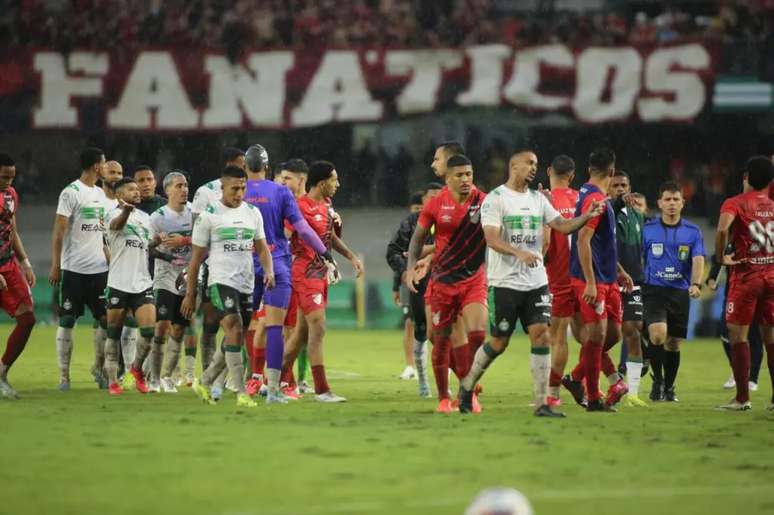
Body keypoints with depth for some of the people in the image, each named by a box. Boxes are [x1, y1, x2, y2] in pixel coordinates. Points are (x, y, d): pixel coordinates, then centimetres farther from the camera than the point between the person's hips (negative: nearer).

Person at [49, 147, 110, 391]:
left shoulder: (99, 194, 14)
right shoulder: (71, 192, -7)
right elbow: (59, 231, -9)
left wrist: (110, 259, 15)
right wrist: (55, 266, -12)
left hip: (98, 268, 6)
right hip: (74, 269, -6)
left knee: (105, 319, 3)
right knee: (67, 321, -1)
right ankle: (64, 375, 4)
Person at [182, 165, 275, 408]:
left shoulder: (252, 213, 11)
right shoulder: (209, 215, -3)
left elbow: (262, 247, 15)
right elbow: (196, 256, 0)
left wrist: (269, 270, -6)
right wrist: (190, 294, 0)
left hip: (246, 284, 6)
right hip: (221, 281, -6)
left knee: (234, 340, 9)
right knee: (234, 331, -19)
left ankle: (204, 383, 27)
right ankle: (241, 393, -19)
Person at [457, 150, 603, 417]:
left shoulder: (538, 199, 13)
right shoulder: (495, 199, -7)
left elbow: (563, 225, 7)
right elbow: (492, 239, -17)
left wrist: (587, 216, -11)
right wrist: (520, 253, -32)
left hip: (536, 282, 5)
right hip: (505, 282, -5)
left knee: (542, 335, -6)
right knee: (499, 342, 1)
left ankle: (542, 403, -4)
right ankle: (467, 385, 25)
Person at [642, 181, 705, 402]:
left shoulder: (693, 232, 4)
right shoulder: (647, 229, 4)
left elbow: (698, 260, -7)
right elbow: (639, 260, 12)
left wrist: (695, 284, -24)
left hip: (680, 292, 2)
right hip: (654, 290, -2)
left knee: (673, 343, 7)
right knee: (658, 334, -21)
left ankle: (669, 387, 25)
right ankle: (657, 381, -3)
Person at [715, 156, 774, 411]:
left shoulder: (734, 204, -6)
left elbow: (723, 229, -26)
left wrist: (721, 257, -13)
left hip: (745, 277, -5)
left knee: (738, 334, 2)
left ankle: (742, 397, -2)